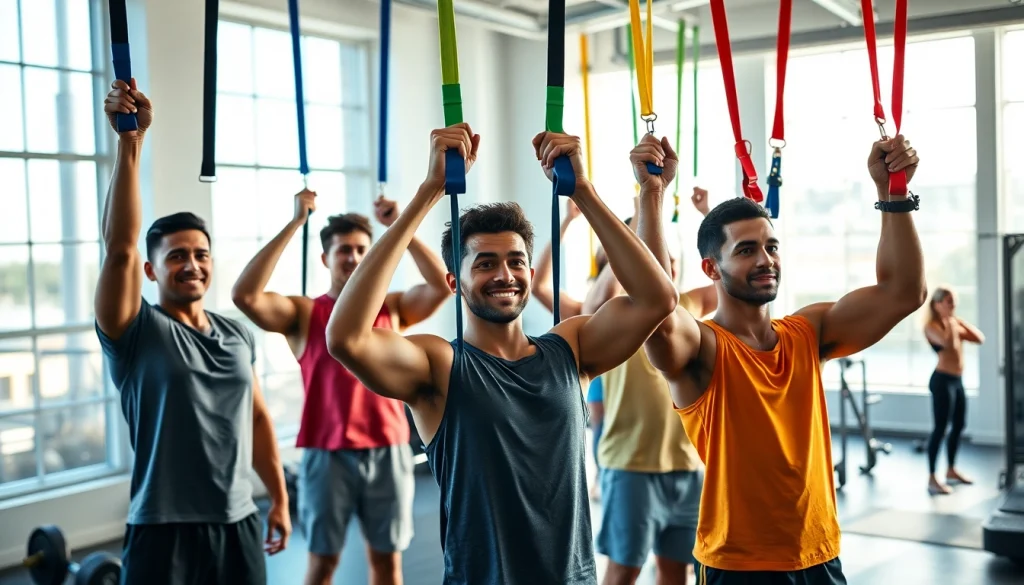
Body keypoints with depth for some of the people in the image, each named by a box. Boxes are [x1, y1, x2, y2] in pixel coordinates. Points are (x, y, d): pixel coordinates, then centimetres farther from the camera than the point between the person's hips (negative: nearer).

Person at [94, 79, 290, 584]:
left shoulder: (238, 334, 8)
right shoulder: (135, 332, -7)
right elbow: (118, 246, -22)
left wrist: (279, 498, 14)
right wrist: (130, 139, -29)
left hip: (239, 524, 5)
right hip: (165, 532, -5)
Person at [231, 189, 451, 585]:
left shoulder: (392, 307, 6)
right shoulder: (303, 313, 0)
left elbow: (442, 285, -9)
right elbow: (245, 295, -16)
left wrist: (400, 226, -11)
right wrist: (295, 224, -17)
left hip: (387, 451, 2)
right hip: (327, 454, -1)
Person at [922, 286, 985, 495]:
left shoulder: (954, 323, 14)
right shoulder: (932, 326, -11)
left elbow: (979, 338, 9)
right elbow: (948, 342, -31)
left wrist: (961, 321, 4)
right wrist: (950, 323, -16)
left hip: (956, 380, 9)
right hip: (942, 380, -9)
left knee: (959, 425, 16)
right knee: (940, 428, -9)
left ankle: (951, 470, 30)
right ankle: (932, 479, -6)